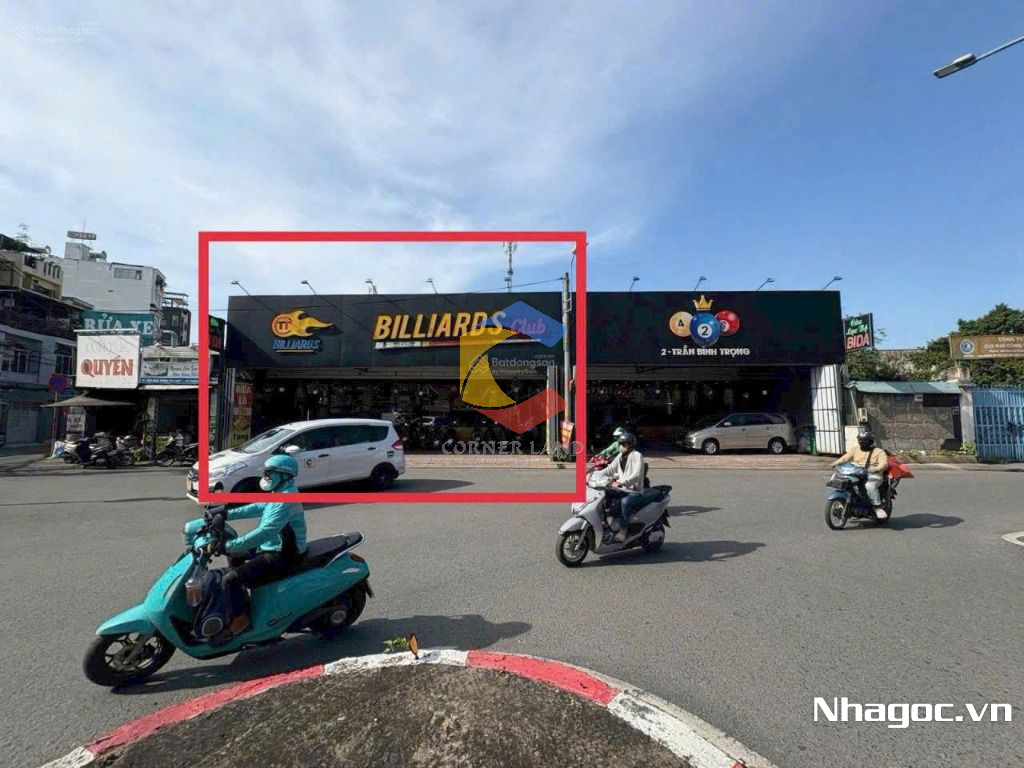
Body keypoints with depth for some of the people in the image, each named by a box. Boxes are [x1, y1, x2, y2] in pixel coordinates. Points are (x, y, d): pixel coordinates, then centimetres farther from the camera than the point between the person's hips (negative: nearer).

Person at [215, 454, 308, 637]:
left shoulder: (286, 500, -26)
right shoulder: (280, 493, 8)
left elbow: (265, 532, -33)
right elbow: (256, 508, 19)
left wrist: (228, 546, -33)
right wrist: (226, 514, 12)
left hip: (281, 557, -11)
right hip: (272, 547, 11)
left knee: (231, 579, -18)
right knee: (234, 554, 26)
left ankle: (240, 617, 0)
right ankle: (239, 595, 35)